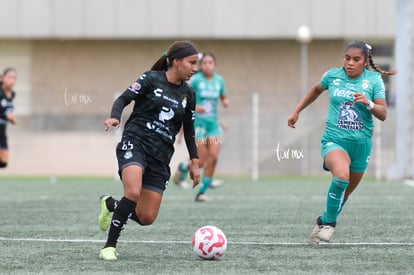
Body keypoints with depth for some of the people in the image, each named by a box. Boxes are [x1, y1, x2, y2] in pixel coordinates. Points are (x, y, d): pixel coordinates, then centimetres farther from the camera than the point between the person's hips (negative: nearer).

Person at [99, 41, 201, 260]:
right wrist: (115, 117, -25)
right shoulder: (151, 79, -2)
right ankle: (110, 246, -19)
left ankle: (110, 204, 29)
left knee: (146, 218, -2)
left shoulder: (188, 94, 11)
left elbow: (189, 129, 20)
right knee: (133, 192, -32)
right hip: (135, 142, -5)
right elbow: (124, 99, -4)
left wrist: (194, 162, 16)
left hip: (161, 156, 5)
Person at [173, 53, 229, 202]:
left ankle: (202, 192, 2)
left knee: (213, 157, -9)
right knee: (201, 161, -7)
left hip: (213, 124, 4)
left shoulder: (219, 80, 7)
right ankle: (183, 168, 28)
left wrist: (225, 101, -1)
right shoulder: (195, 80, -7)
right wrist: (193, 107, -22)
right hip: (198, 123, -4)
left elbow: (223, 97, 22)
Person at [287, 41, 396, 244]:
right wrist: (297, 111, 23)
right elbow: (316, 90, 22)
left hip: (361, 143, 2)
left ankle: (325, 222, 37)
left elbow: (383, 115, -6)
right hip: (334, 140, -2)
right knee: (341, 175, -32)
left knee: (345, 193, 11)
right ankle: (329, 221, -13)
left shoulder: (373, 80, -1)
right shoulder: (333, 75, 0)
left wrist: (368, 103, -25)